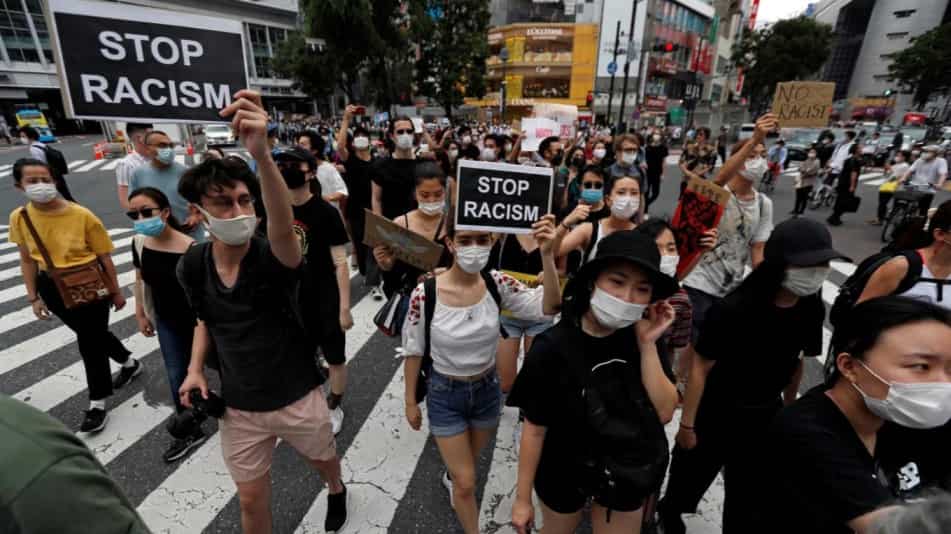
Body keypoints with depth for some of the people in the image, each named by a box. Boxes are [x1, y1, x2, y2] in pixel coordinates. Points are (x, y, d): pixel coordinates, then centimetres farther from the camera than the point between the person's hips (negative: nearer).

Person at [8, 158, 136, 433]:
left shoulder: (82, 215, -16)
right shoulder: (19, 218, -4)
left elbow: (104, 257, -8)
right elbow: (28, 260, 7)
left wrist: (116, 291, -2)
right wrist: (34, 297, 8)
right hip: (53, 288, 5)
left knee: (90, 343, 3)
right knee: (91, 335, 21)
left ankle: (97, 404, 19)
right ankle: (130, 363, 47)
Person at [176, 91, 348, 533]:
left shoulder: (276, 258, -23)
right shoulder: (192, 267, -8)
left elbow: (283, 228, -49)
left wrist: (262, 154, -62)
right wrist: (195, 368, -1)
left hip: (297, 397, -2)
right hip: (238, 406, 3)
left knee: (323, 458, 26)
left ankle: (336, 491, 61)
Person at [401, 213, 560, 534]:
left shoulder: (497, 284, -16)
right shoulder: (424, 294, -23)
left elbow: (547, 307, -27)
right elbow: (413, 351, -10)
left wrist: (546, 254, -40)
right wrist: (410, 402, -1)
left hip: (487, 390, 4)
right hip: (445, 394, -3)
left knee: (468, 461, 31)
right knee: (467, 483, 7)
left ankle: (451, 477, 66)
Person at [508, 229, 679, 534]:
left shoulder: (642, 339, -13)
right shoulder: (552, 348, -26)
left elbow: (664, 413, -15)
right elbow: (535, 429, -18)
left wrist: (647, 345, -24)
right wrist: (523, 498, -9)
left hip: (628, 475, 3)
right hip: (564, 475, -2)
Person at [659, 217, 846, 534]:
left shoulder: (812, 310, -9)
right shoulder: (734, 309, -27)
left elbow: (795, 363, 6)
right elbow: (701, 366, -21)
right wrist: (687, 424, -16)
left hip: (765, 415, 4)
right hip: (716, 412, -4)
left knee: (748, 492, 20)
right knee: (691, 477, 19)